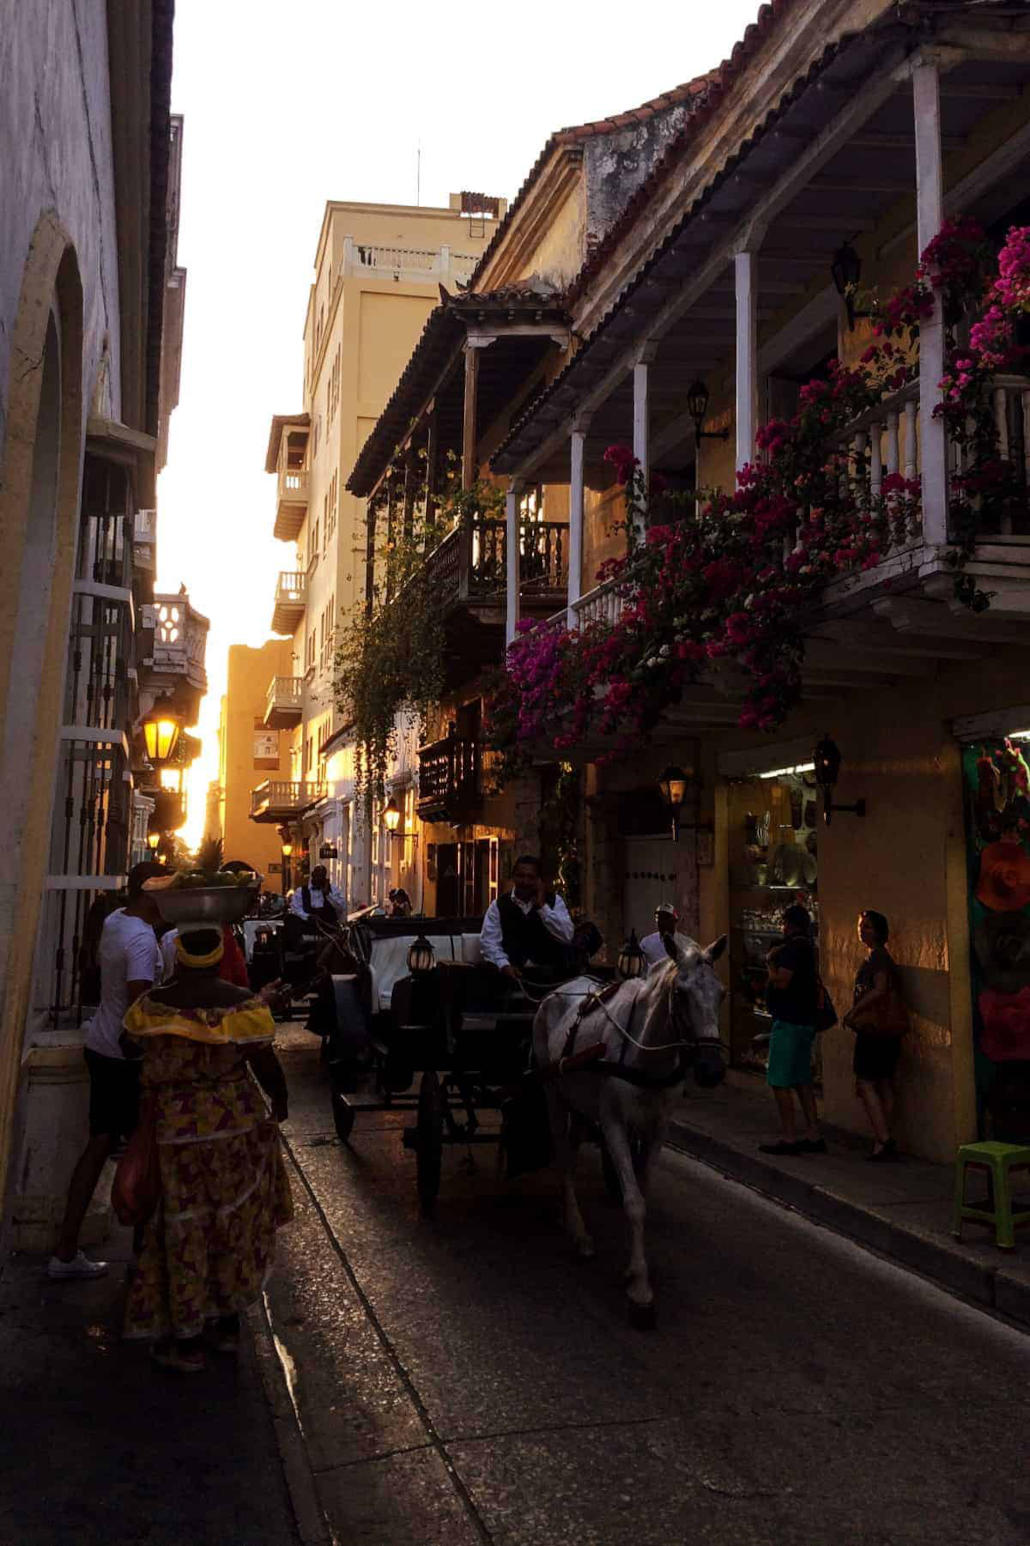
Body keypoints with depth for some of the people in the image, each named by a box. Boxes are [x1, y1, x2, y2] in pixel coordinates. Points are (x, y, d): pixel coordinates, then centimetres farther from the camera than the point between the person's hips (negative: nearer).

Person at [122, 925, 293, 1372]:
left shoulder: (150, 1006, -10)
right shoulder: (244, 1005, -13)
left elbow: (132, 1050, 7)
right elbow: (267, 1066, -9)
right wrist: (280, 1103, 10)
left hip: (173, 1134, 0)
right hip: (240, 1129, 0)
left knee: (183, 1232, 11)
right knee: (235, 1224, 17)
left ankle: (187, 1339, 21)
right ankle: (229, 1322, 30)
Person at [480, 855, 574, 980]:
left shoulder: (554, 901, 9)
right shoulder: (498, 905, 9)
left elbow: (567, 937, -3)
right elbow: (489, 941, 1)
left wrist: (542, 906, -7)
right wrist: (504, 965, -16)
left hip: (549, 973, -1)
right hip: (513, 972, 1)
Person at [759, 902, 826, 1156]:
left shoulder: (793, 948, -16)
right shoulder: (807, 948, 15)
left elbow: (780, 982, -23)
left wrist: (771, 961, -7)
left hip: (789, 1022, -10)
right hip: (805, 1021, 10)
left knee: (779, 1081, -5)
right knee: (802, 1080, 14)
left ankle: (788, 1137, -4)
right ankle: (813, 1135, 15)